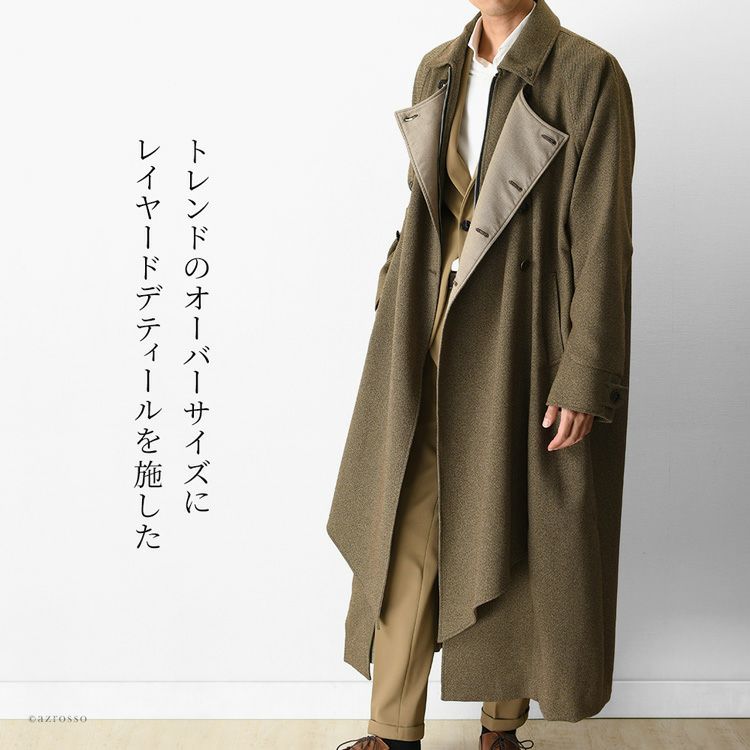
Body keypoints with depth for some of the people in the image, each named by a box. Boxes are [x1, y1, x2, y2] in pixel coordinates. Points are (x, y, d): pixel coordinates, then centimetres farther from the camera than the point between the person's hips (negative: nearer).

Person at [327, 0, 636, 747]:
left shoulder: (587, 75, -10)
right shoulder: (438, 69, 9)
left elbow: (602, 239, -12)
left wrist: (584, 379, -14)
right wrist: (395, 316, 12)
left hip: (521, 349, -5)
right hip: (430, 344, 5)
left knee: (510, 537, 8)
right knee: (408, 531, 7)